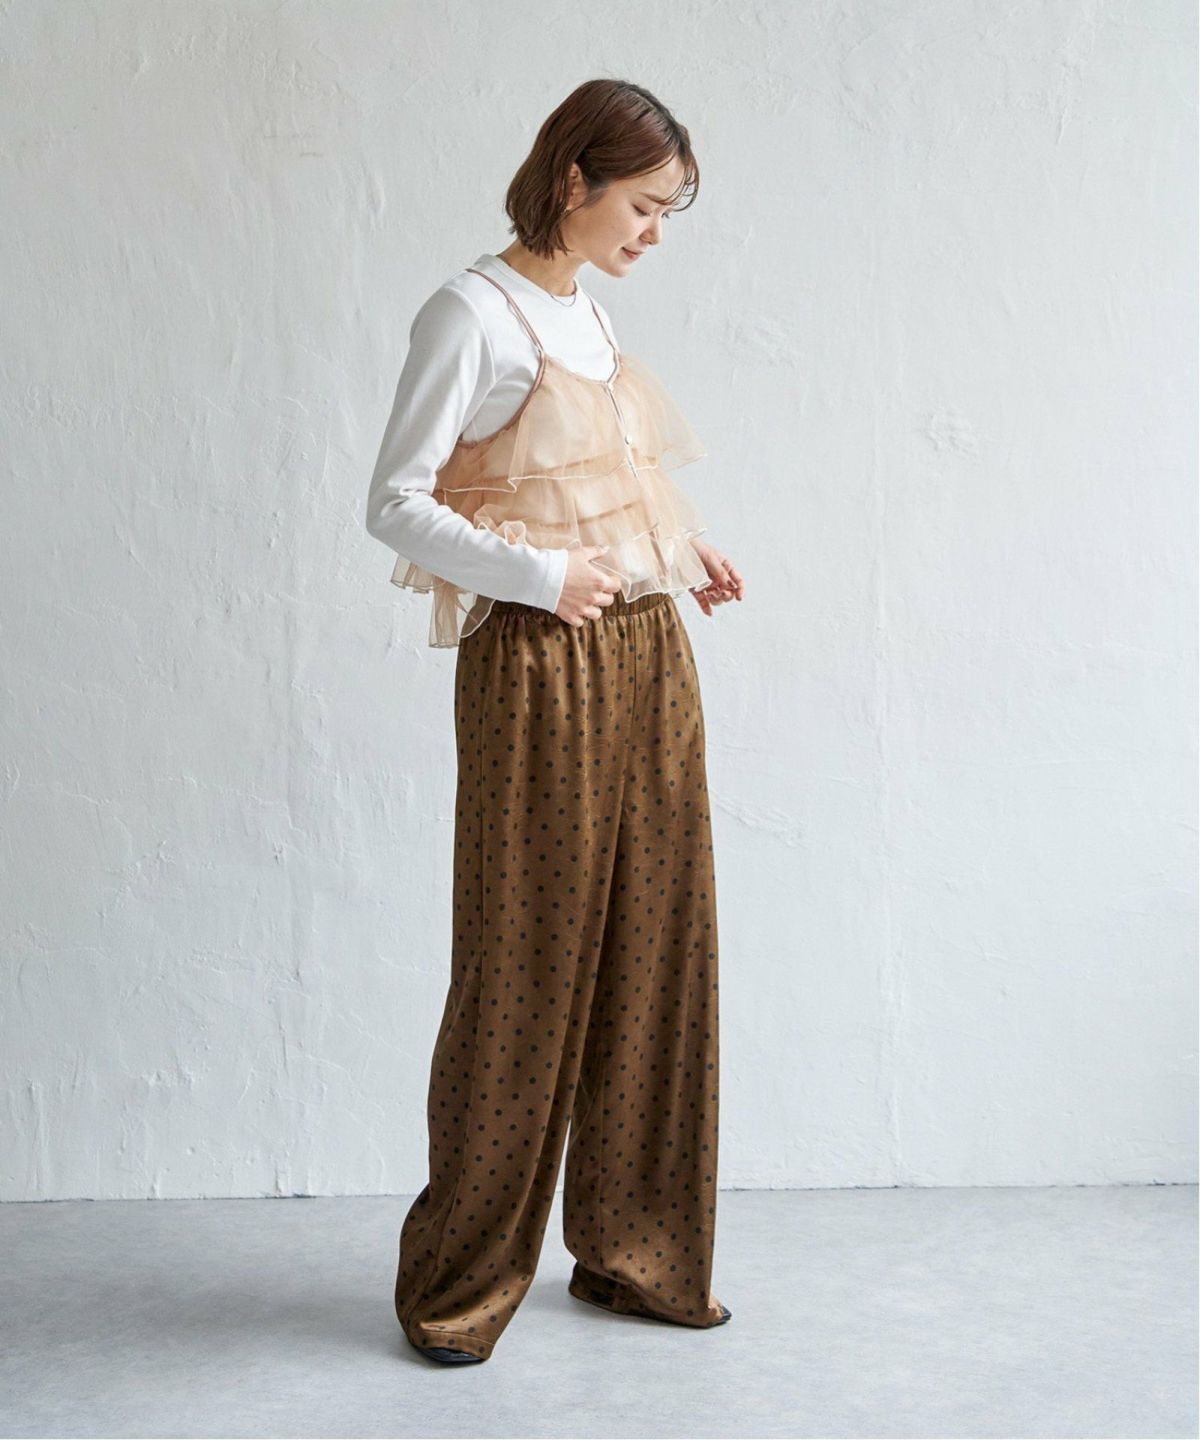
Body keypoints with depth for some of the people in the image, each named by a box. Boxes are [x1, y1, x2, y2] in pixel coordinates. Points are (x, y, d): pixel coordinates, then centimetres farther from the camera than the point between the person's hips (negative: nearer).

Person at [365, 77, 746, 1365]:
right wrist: (537, 573, -23)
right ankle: (459, 1281, 13)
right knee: (526, 962, -2)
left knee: (654, 948, 9)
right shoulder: (472, 314, -8)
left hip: (647, 659, 8)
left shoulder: (588, 314, 16)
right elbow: (395, 505, -12)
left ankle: (634, 1250, 22)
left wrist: (685, 551, 7)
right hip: (539, 673, -8)